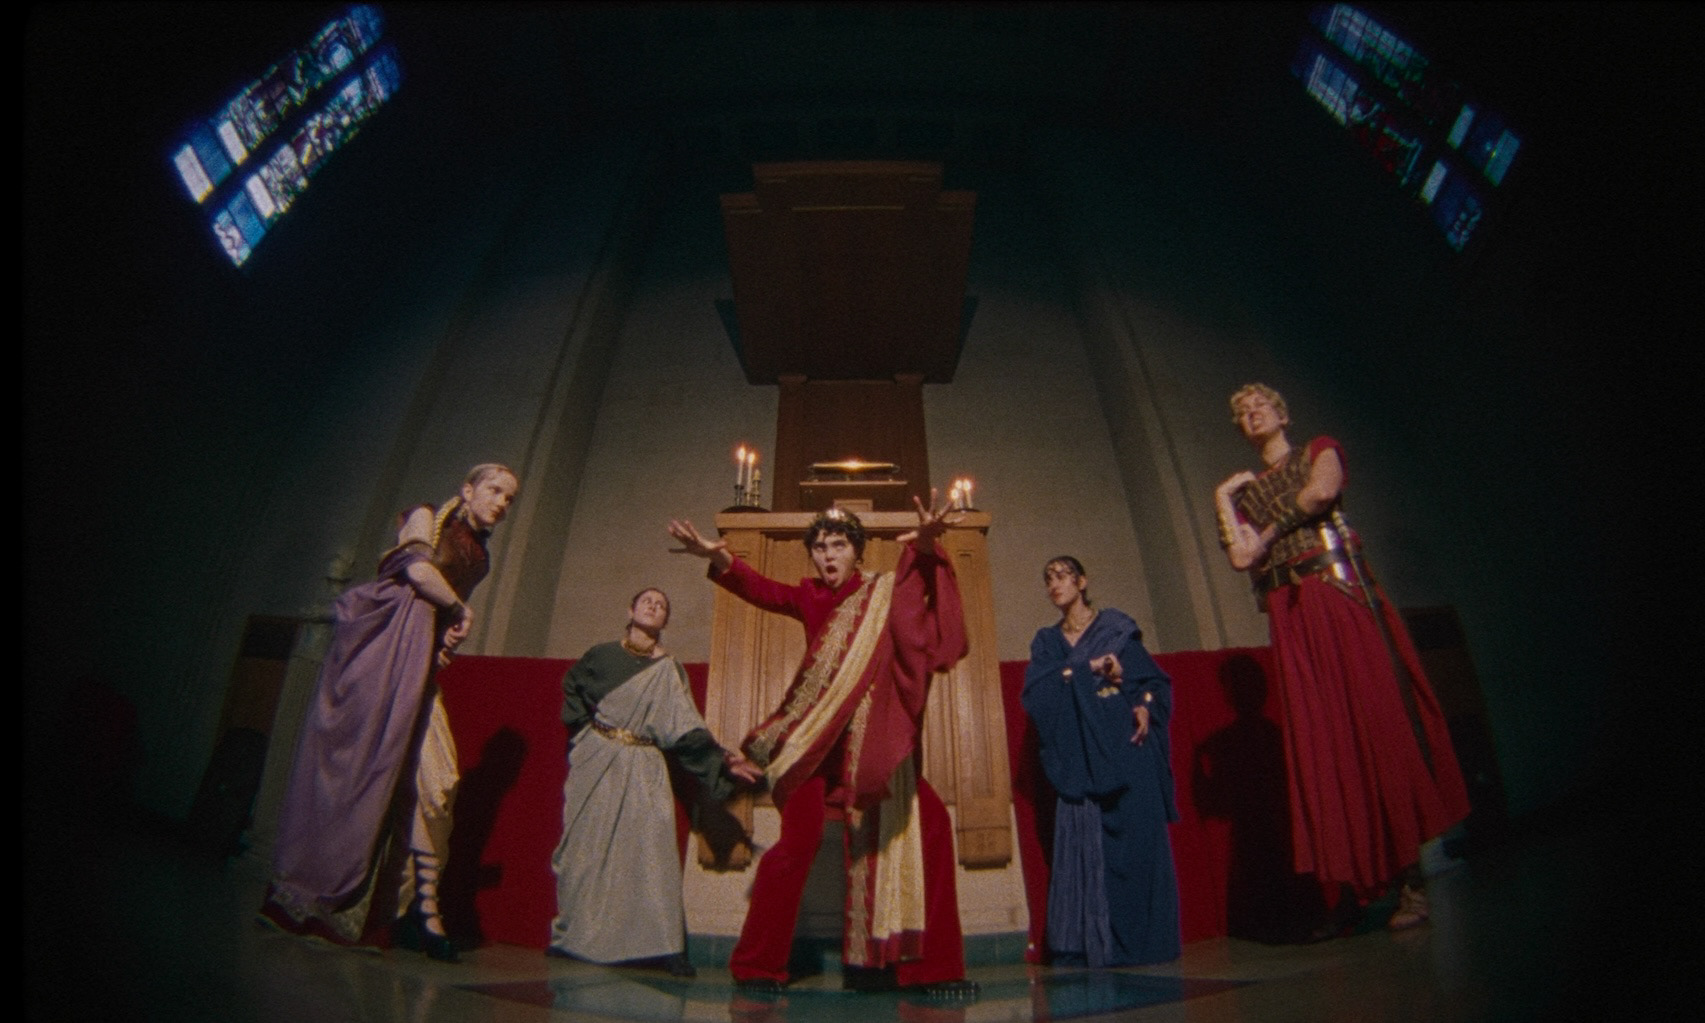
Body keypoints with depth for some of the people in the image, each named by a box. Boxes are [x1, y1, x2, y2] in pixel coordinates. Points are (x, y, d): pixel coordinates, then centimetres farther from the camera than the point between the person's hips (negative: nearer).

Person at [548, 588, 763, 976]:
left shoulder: (669, 670, 5)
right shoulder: (602, 655, 7)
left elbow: (686, 728, -1)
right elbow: (571, 688, 22)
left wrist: (720, 760, -12)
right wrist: (585, 726, 9)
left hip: (643, 770, -1)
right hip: (595, 762, 1)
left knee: (650, 850, -9)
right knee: (585, 847, 3)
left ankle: (661, 945, -7)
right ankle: (574, 936, 19)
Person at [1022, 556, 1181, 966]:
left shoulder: (1115, 627, 10)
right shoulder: (1046, 640, 15)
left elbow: (1155, 678, 7)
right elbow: (1034, 692, -2)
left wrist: (1145, 706, -14)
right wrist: (1089, 668, -10)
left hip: (1124, 749, -2)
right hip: (1079, 758, 2)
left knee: (1135, 839, -4)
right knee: (1084, 847, -2)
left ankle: (1139, 941, 3)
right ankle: (1091, 944, 3)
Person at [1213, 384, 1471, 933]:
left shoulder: (1320, 451, 13)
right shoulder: (1244, 491, 19)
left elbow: (1320, 492, -10)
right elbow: (1241, 557, 2)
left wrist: (1269, 531, 2)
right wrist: (1222, 499, 4)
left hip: (1342, 593, -2)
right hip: (1290, 615, 3)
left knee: (1378, 722, -7)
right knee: (1322, 741, -2)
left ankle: (1410, 877, -1)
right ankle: (1353, 885, 2)